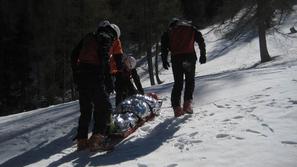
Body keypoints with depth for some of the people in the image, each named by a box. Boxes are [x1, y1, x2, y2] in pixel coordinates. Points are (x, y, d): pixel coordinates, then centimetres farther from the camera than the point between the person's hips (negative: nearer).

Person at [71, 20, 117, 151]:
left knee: (85, 109, 16)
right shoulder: (106, 37, 4)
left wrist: (76, 72, 23)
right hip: (94, 76, -7)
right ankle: (97, 138, -12)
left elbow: (74, 55, 22)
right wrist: (107, 76, -13)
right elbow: (103, 56, -15)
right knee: (104, 107, -1)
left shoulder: (88, 38, 24)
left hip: (81, 76, 7)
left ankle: (82, 140, 17)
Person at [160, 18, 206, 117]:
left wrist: (164, 60, 9)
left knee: (178, 83, 9)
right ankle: (187, 104, -1)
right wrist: (203, 55, 9)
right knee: (190, 81, 12)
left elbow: (164, 45, 9)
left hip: (176, 58, 1)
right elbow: (201, 41, 11)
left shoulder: (169, 31, 21)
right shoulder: (191, 28, 22)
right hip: (189, 56, 0)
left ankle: (177, 107, 3)